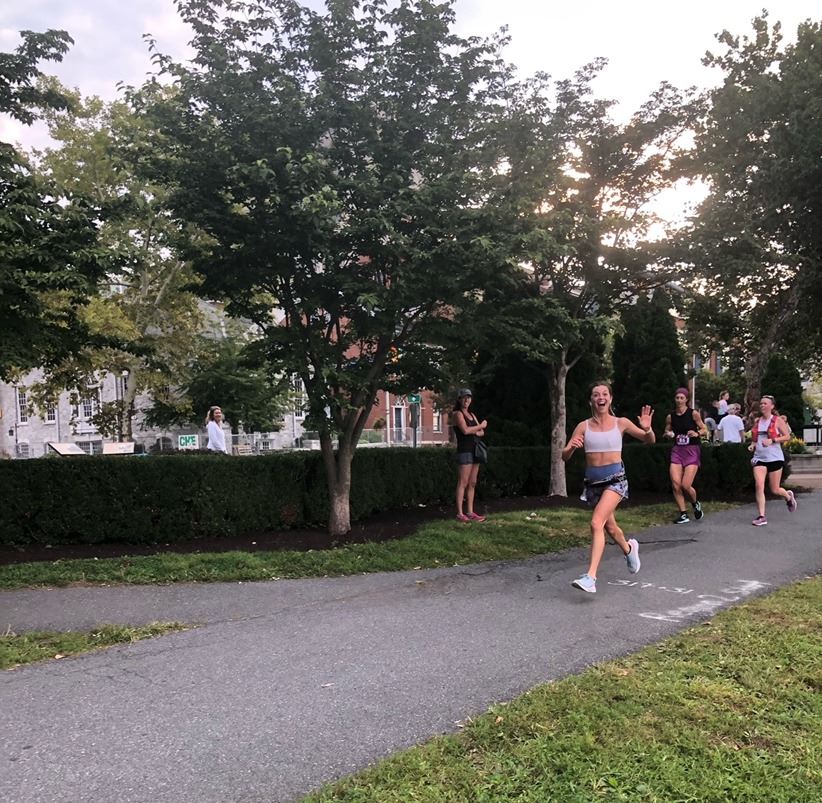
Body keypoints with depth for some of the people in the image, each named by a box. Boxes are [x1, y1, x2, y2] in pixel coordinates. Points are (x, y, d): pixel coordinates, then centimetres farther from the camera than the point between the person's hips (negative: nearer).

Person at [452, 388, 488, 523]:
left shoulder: (471, 415, 19)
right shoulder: (457, 414, -3)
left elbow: (481, 432, 14)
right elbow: (465, 430, -18)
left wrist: (476, 431, -9)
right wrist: (480, 426, -4)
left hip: (474, 451, 8)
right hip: (464, 451, -8)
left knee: (472, 483, 7)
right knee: (463, 483, -9)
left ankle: (470, 512, 10)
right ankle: (460, 514, -9)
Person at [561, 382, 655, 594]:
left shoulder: (621, 423, -1)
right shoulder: (584, 426, 1)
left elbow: (650, 440, 10)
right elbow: (565, 456, 0)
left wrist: (647, 429, -13)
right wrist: (572, 447, -22)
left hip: (615, 479, -4)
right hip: (593, 481, 4)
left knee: (597, 523, -23)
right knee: (610, 527, 20)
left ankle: (591, 577, -24)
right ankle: (629, 548, 53)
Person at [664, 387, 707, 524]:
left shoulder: (693, 414, -4)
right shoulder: (670, 416, 5)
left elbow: (705, 430, 3)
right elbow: (666, 432, 18)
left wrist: (697, 433, -17)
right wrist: (668, 434, -5)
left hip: (692, 451, -3)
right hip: (677, 451, 3)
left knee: (686, 485, -11)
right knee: (675, 484, -8)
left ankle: (696, 504, 22)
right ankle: (683, 514, 6)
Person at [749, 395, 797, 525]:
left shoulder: (777, 420, -4)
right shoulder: (757, 421, 8)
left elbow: (787, 436, -7)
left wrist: (772, 440, -20)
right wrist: (752, 444, 1)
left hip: (775, 458, -3)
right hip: (759, 458, 3)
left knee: (775, 490, 6)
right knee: (759, 486, -14)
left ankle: (788, 496, 43)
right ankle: (761, 517, -11)